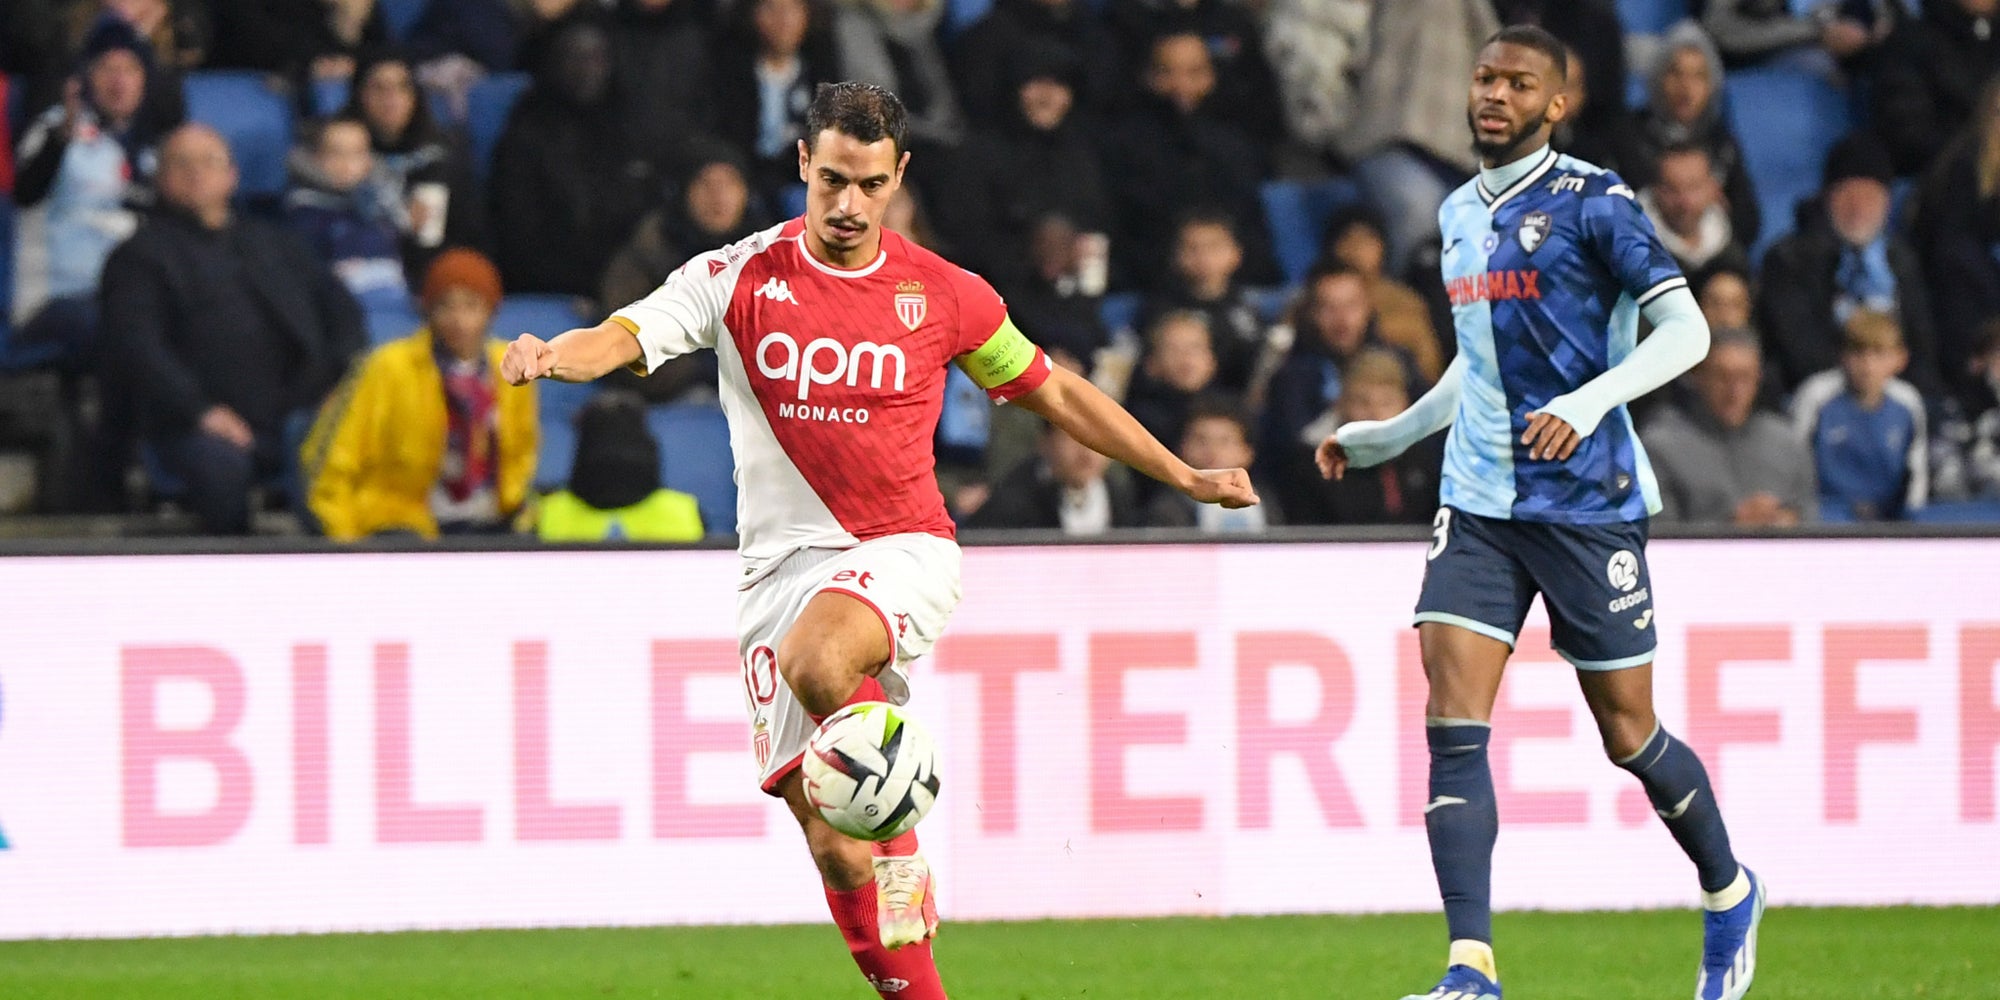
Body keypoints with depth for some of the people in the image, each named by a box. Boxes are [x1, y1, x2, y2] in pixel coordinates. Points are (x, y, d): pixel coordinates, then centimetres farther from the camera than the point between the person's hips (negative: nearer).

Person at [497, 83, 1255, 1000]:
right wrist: (556, 356, -36)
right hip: (783, 569, 2)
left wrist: (1182, 476, 14)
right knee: (833, 847, -2)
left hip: (901, 552, -2)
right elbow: (627, 337, -13)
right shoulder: (741, 278, -1)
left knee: (813, 661, -37)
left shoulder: (943, 294, 1)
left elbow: (1052, 392, 14)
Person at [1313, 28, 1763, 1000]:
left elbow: (1685, 331, -15)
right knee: (1453, 723, -12)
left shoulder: (1590, 203, -8)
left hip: (1588, 503, -6)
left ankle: (1729, 894, 33)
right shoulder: (1460, 216, 14)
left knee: (1627, 733, 5)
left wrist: (1589, 403, -29)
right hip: (1479, 504, 6)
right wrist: (1391, 434, 32)